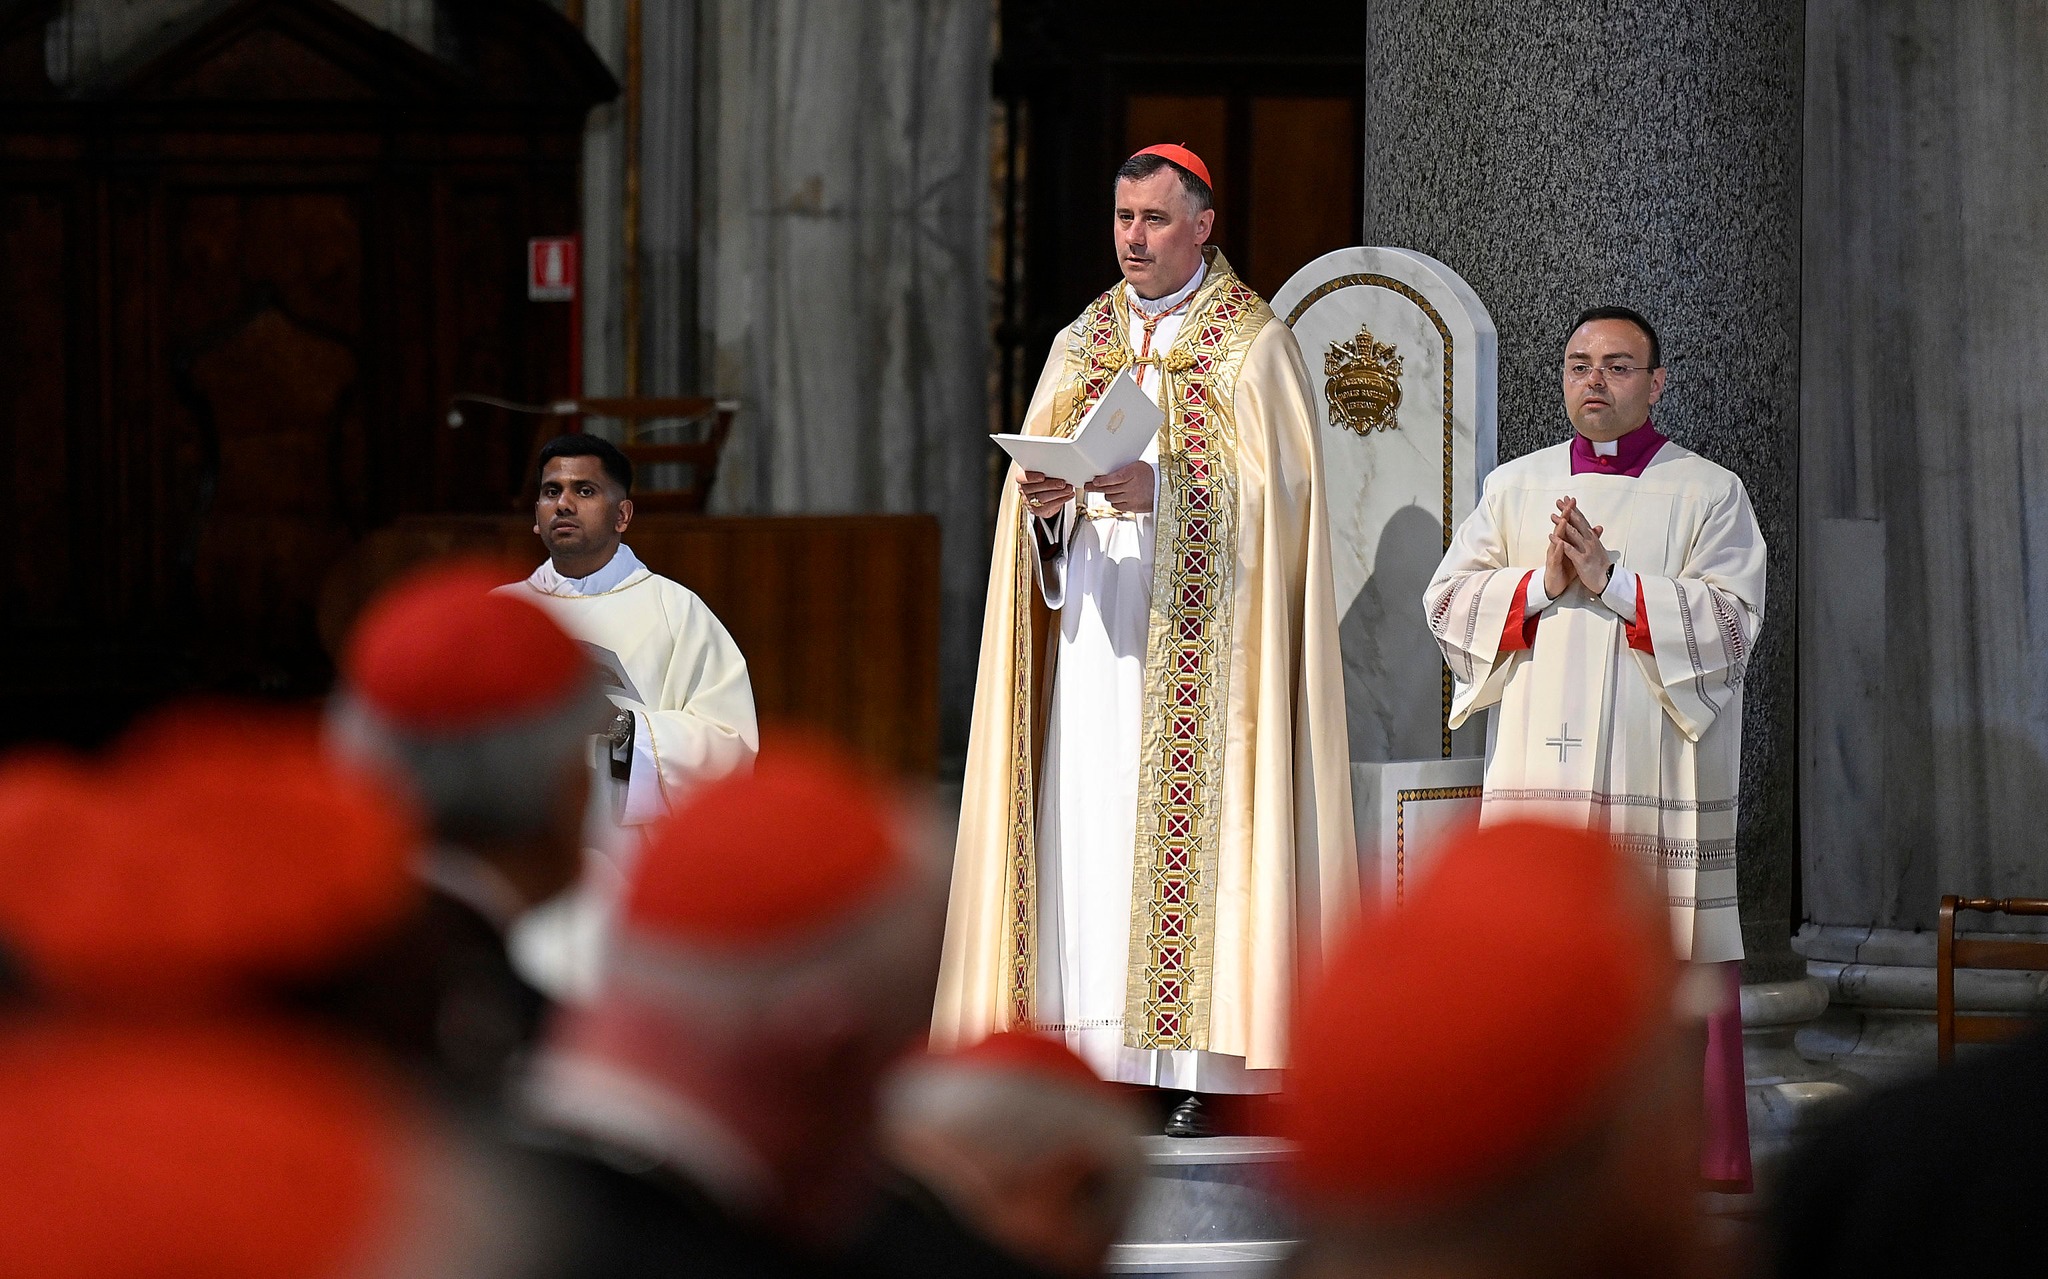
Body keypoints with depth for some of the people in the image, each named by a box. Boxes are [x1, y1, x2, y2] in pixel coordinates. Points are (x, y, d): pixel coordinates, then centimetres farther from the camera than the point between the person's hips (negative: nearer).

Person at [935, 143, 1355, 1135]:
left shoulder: (1254, 348, 1)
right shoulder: (1081, 346, 17)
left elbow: (1277, 492, -8)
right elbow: (1037, 472, 14)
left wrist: (1162, 492, -21)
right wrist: (1041, 500, -9)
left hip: (1197, 639, -5)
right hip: (1093, 634, 5)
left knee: (1187, 826, -11)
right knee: (1086, 825, -1)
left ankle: (1197, 1075, -10)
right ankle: (1101, 1062, 0)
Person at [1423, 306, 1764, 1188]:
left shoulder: (1709, 494, 5)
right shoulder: (1515, 486, 15)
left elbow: (1730, 619, -6)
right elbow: (1449, 599, 7)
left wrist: (1613, 582, -13)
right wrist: (1542, 584, -9)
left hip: (1655, 772, -3)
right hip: (1538, 766, 3)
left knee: (1669, 954, -5)